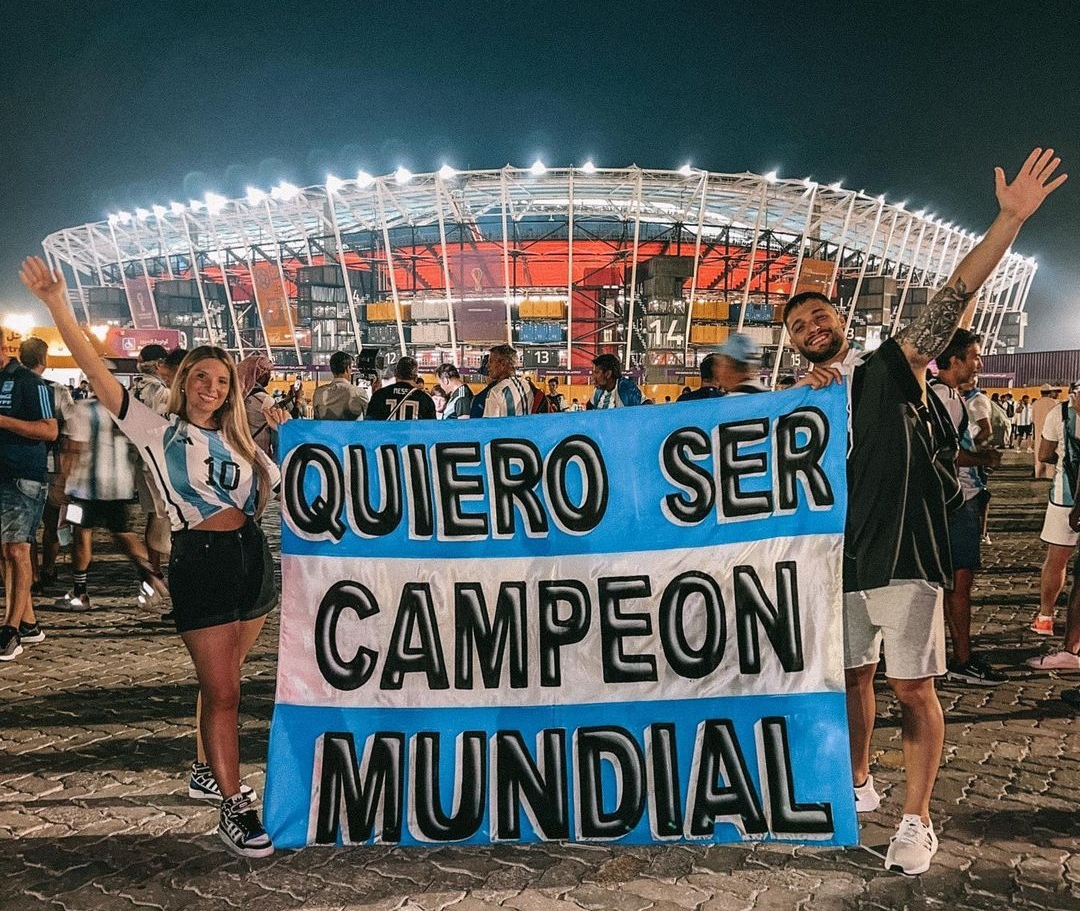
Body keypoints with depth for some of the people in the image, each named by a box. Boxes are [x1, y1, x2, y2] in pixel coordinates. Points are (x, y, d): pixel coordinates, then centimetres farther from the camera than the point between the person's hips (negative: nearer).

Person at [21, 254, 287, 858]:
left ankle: (212, 769, 31)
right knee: (221, 691, -2)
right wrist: (58, 307, -14)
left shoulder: (238, 439, 13)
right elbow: (99, 374, -9)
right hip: (201, 560, -5)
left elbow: (276, 484, 17)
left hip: (253, 556, 5)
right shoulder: (158, 431, 0)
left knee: (225, 681, 15)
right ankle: (235, 808, 7)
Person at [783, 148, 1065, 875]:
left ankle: (916, 821, 12)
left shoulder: (893, 367, 0)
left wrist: (1011, 219, -19)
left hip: (902, 555, -4)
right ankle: (859, 784, 34)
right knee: (852, 676, 15)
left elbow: (956, 299, -11)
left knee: (913, 686, -1)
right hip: (840, 559, 5)